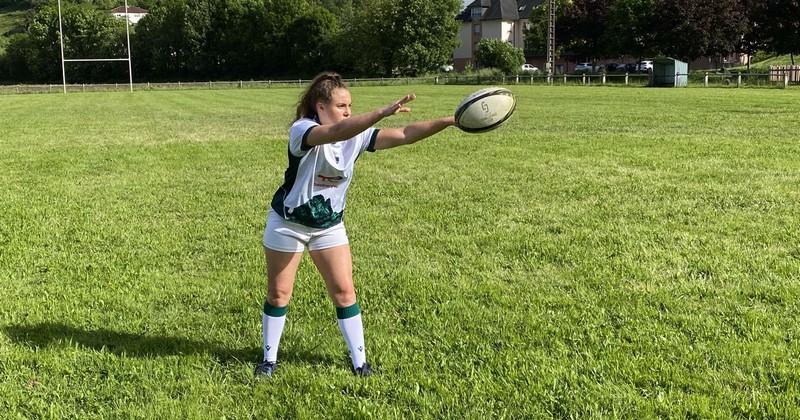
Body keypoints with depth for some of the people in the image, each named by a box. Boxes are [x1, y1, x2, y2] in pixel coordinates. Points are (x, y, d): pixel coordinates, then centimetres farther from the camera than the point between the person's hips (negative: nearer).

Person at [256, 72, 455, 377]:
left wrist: (451, 121, -28)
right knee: (278, 294, 8)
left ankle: (359, 361, 12)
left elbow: (404, 135, -17)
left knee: (344, 291, 0)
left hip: (330, 226, 4)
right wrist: (383, 112, -59)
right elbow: (337, 132, -47)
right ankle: (269, 359, 25)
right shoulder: (302, 130, -25)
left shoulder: (357, 136, -10)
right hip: (288, 223, -4)